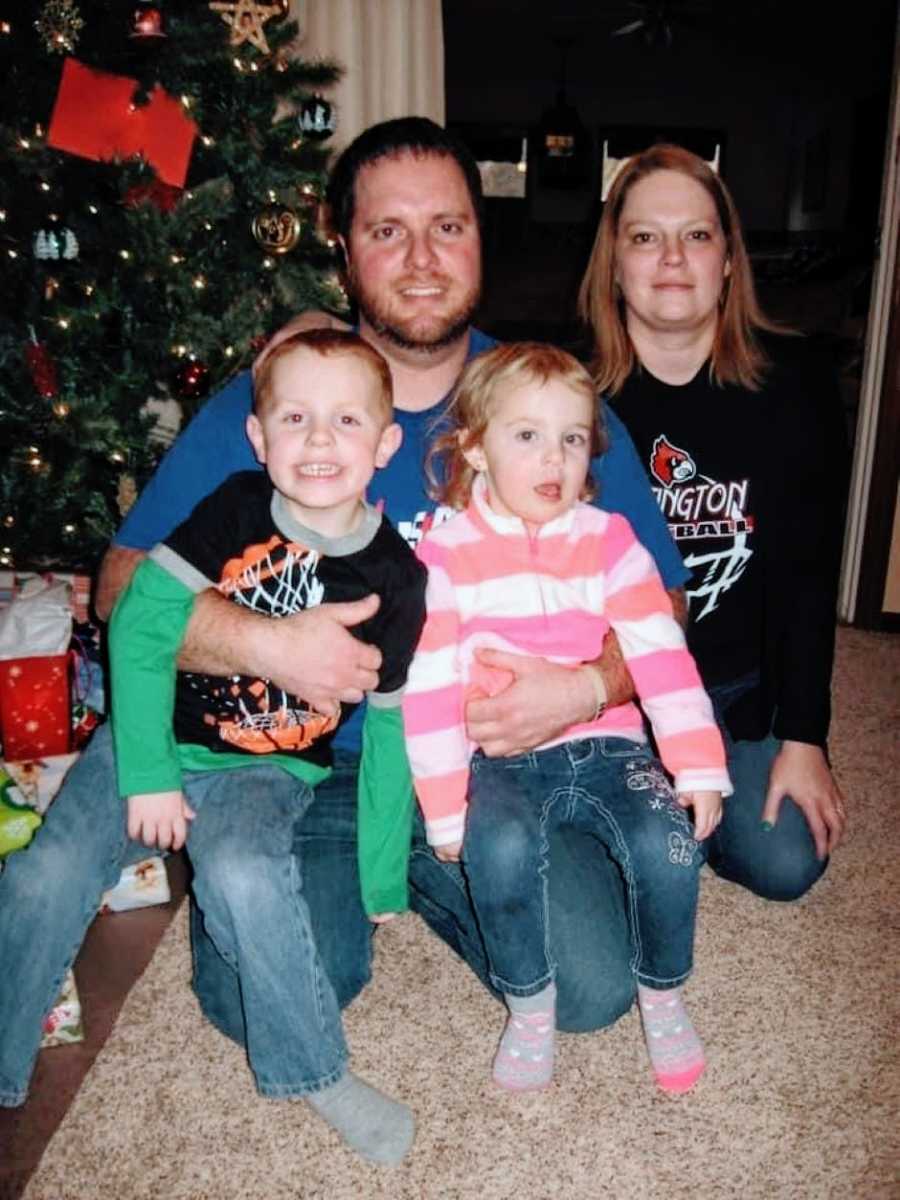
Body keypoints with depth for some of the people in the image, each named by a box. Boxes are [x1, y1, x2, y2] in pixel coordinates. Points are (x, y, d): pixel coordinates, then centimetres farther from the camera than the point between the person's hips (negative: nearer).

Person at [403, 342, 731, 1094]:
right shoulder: (446, 554, -3)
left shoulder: (609, 540, 4)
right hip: (499, 759, -2)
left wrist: (698, 768, -9)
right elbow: (431, 691, -7)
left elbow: (663, 656, -2)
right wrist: (447, 809, -11)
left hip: (604, 747, 2)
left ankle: (663, 996, 8)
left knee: (668, 843, -23)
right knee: (503, 846, -32)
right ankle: (529, 1006, -3)